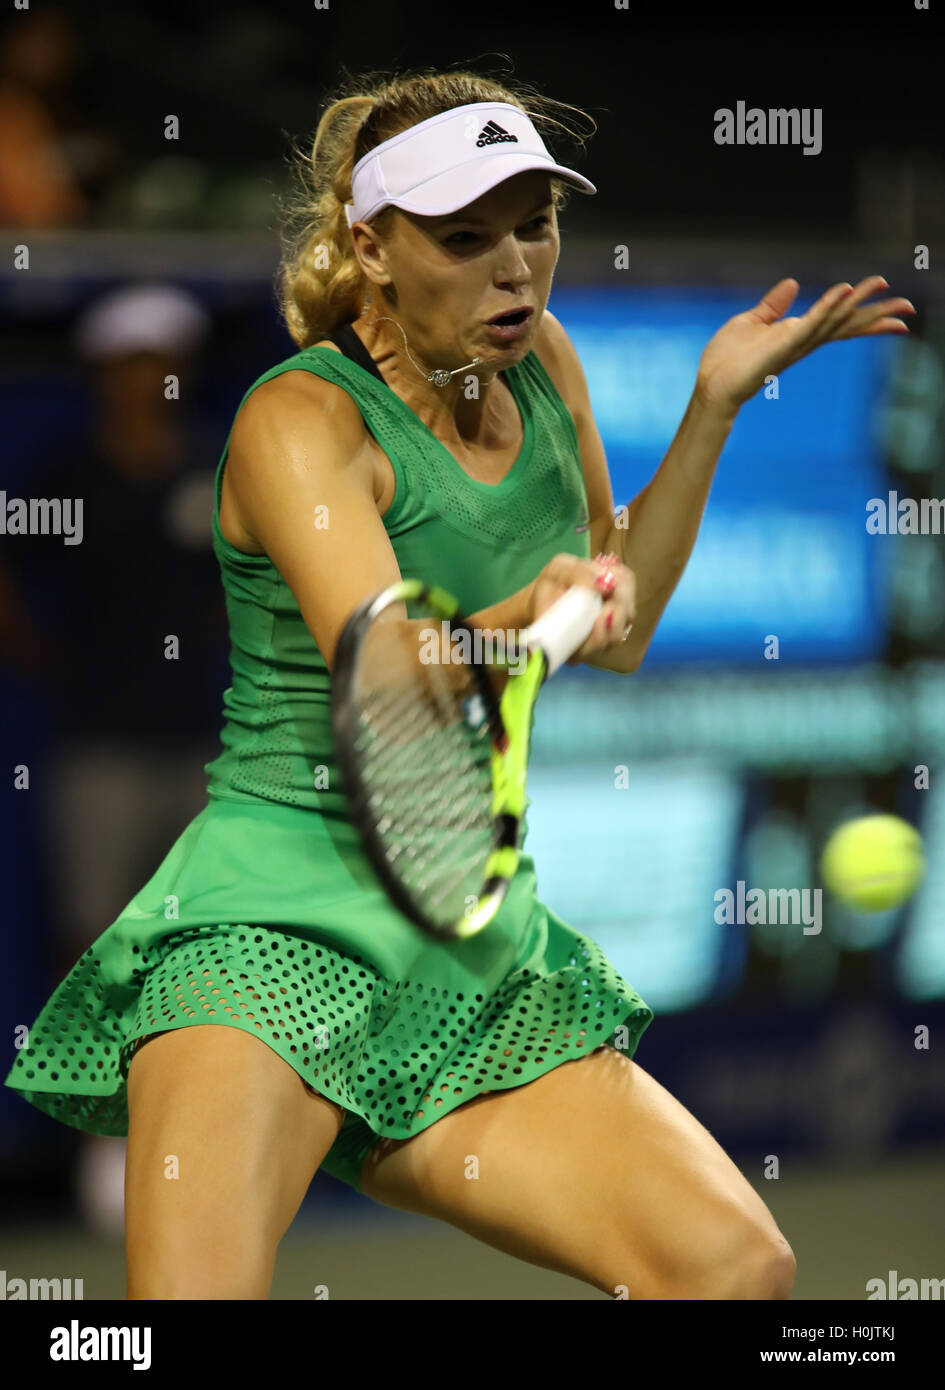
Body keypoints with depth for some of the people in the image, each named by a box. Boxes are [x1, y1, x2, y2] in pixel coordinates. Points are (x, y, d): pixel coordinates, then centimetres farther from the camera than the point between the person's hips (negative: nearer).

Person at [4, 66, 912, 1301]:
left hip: (477, 964, 7)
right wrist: (523, 619, -47)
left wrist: (714, 406, 16)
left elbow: (620, 626, 25)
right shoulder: (301, 421, -10)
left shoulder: (535, 361, 11)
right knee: (198, 1297, -29)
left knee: (741, 1267, -12)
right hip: (274, 932, -7)